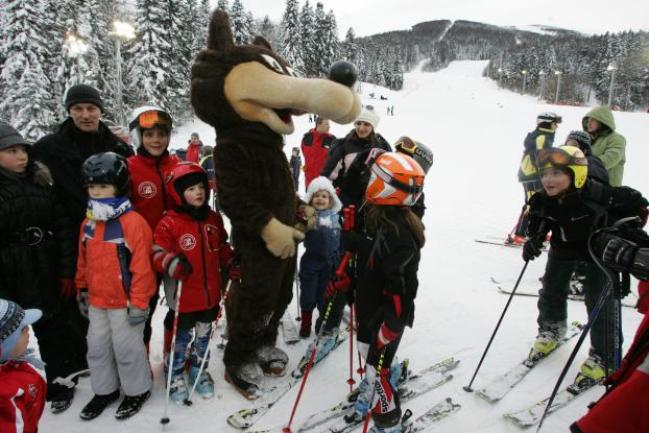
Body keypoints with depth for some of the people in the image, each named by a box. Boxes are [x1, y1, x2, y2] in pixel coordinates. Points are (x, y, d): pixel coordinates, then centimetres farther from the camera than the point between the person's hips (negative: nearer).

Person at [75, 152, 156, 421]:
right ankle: (105, 390, 39)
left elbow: (142, 266, -19)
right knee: (97, 346, 18)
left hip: (124, 301, -7)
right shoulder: (89, 223, 5)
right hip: (97, 301, 7)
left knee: (127, 347, 7)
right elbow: (83, 261, 16)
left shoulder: (133, 222, -19)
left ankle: (137, 390, 29)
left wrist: (139, 303, -17)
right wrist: (82, 292, 19)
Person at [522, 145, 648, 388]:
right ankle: (551, 331, 41)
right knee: (551, 291, 14)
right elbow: (538, 222, 2)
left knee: (600, 303, -3)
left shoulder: (596, 194, -33)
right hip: (563, 250, 5)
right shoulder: (544, 200, -17)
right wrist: (534, 240, -15)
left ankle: (604, 358, 14)